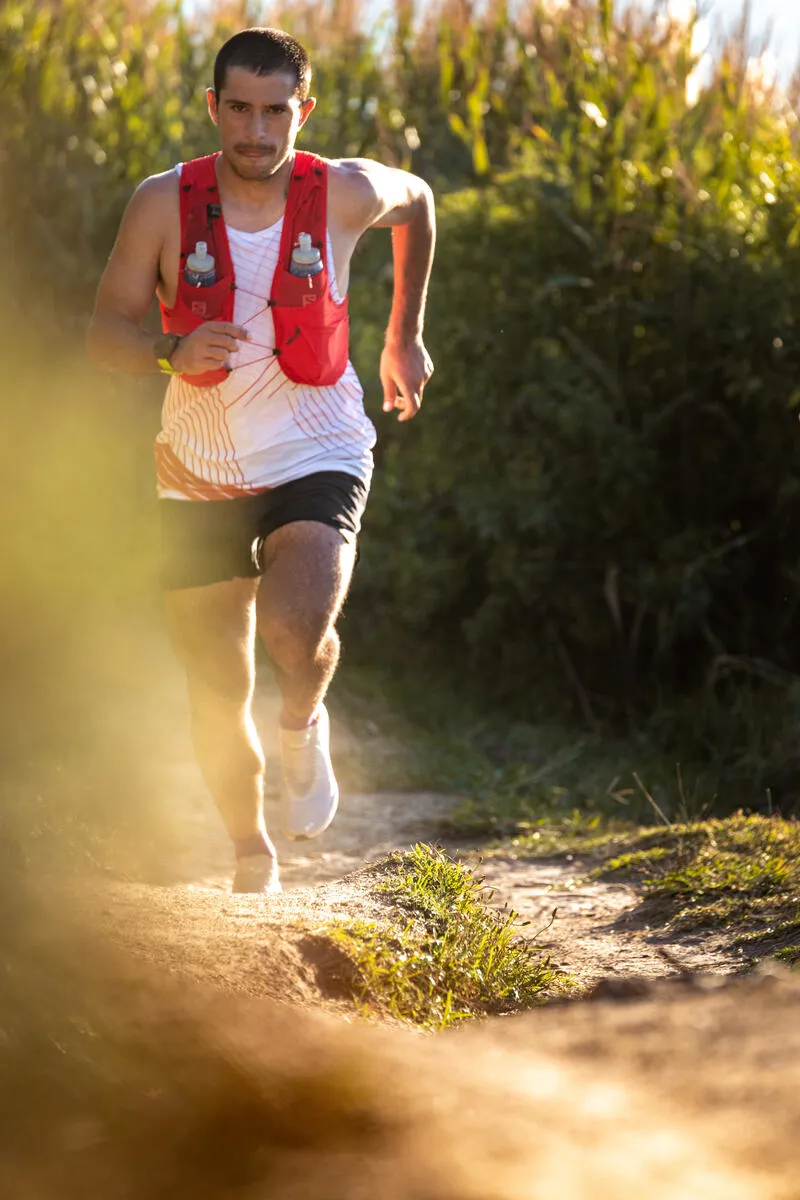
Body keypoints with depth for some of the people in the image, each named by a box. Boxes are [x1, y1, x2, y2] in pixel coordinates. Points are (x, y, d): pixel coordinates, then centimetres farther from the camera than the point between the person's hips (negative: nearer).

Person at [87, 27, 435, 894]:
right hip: (201, 475, 1)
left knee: (295, 627, -29)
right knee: (217, 694, 6)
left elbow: (416, 202, 15)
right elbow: (104, 333, -7)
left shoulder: (345, 194, -9)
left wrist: (404, 336, 18)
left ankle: (304, 723, 8)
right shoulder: (164, 204, -10)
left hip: (316, 460, -1)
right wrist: (172, 353, -28)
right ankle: (251, 856, 32)